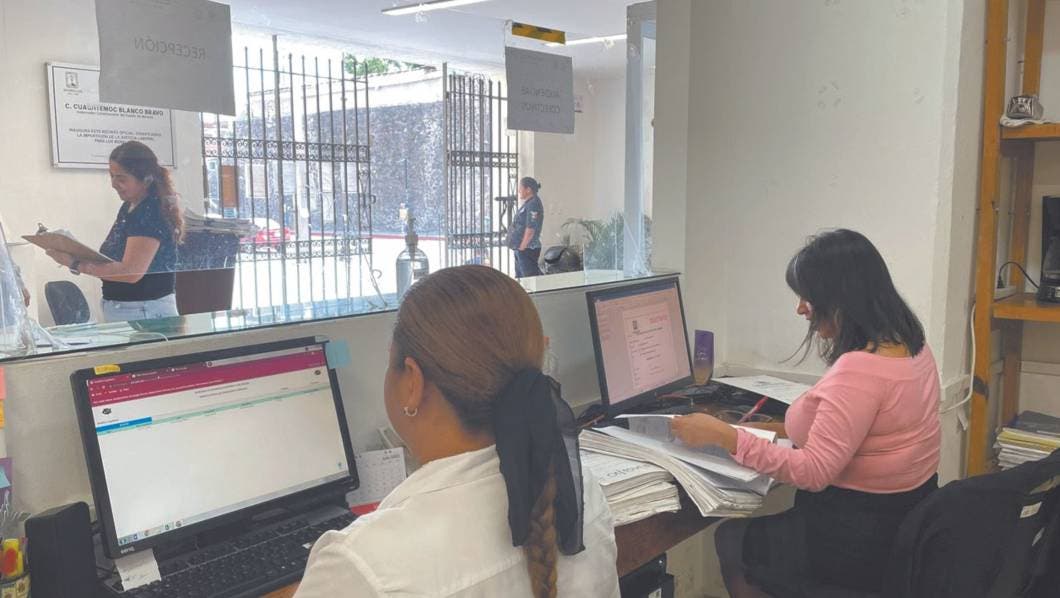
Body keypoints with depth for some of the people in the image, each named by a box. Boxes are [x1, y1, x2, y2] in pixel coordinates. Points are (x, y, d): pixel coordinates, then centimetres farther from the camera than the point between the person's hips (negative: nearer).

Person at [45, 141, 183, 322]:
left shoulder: (152, 214, -17)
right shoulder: (128, 207, 12)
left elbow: (131, 271, -22)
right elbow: (114, 259, 16)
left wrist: (76, 264, -20)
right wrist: (79, 255, 2)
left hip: (146, 312, -8)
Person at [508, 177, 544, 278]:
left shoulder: (533, 205, -15)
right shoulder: (528, 203, 17)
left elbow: (530, 230, -22)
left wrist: (522, 247, -20)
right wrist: (519, 248, 16)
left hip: (527, 249, -11)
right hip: (520, 248, 11)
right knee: (519, 278, 14)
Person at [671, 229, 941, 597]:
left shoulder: (859, 369, -29)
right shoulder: (910, 345, 1)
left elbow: (814, 472, -29)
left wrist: (723, 436, -28)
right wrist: (795, 428, 7)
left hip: (862, 541, -9)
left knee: (730, 541, 14)